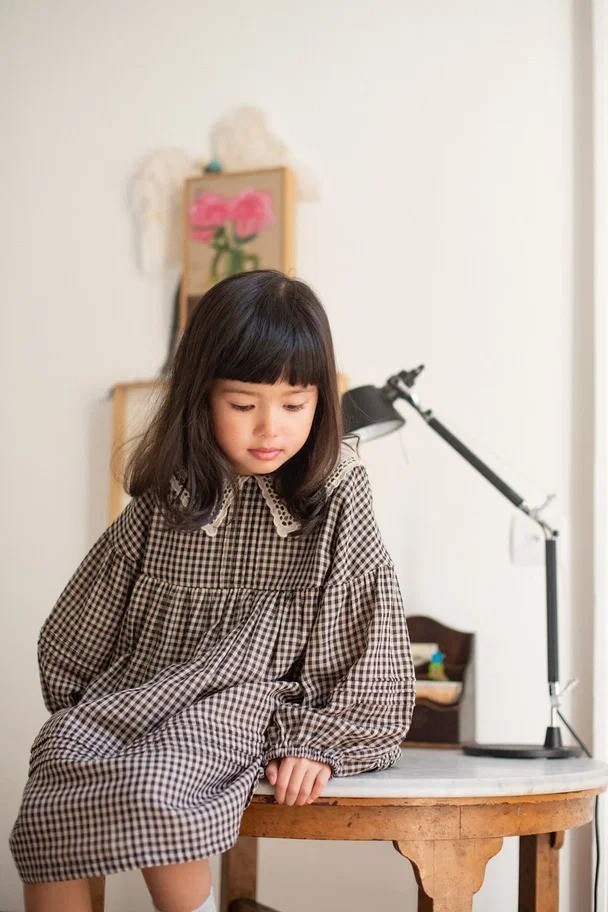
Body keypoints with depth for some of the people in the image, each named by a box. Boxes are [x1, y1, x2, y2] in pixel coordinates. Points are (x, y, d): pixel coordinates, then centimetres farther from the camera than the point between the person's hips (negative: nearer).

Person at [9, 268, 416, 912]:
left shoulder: (333, 502, -3)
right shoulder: (164, 500, 4)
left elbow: (365, 642, 0)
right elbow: (73, 636, 13)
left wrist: (319, 743, -6)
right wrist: (77, 714, 6)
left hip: (238, 706, -3)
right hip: (124, 697, 3)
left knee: (148, 790, -34)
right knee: (44, 815, -23)